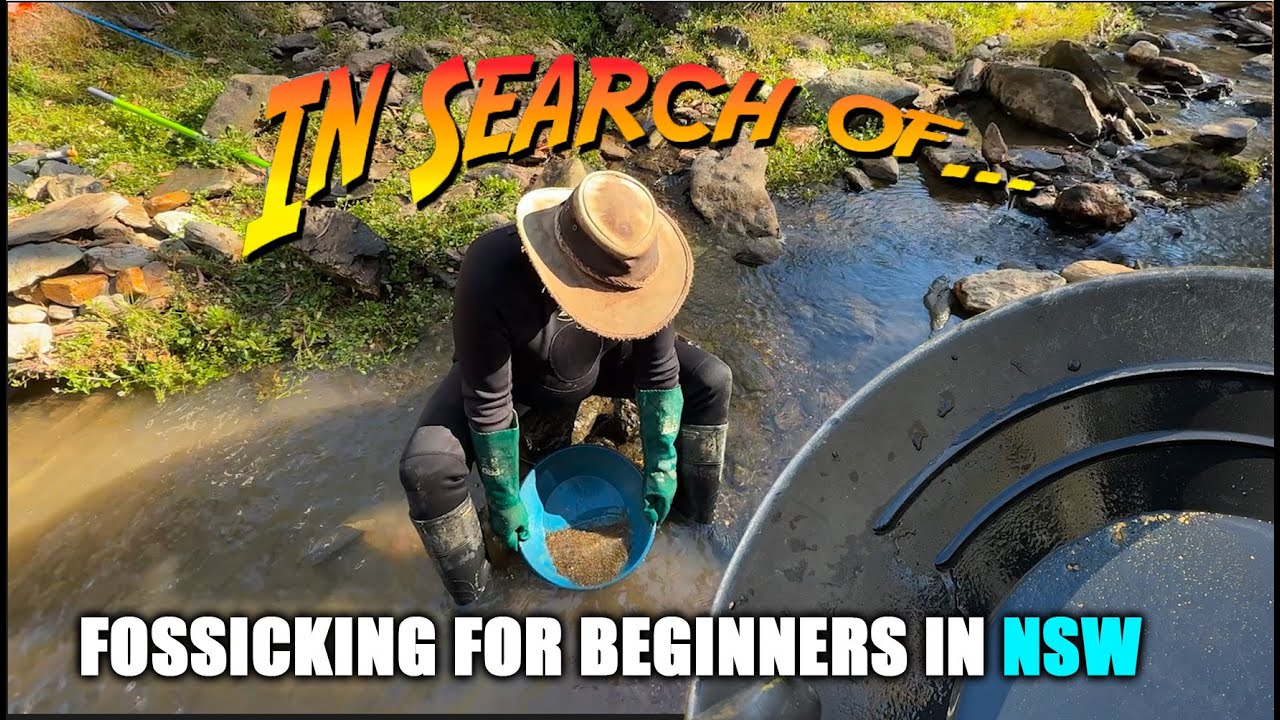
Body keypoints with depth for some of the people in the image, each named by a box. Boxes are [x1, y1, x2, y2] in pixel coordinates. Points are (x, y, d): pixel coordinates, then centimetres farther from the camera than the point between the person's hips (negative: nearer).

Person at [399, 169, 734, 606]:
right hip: (509, 373, -2)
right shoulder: (490, 275, -41)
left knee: (712, 382, -11)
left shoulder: (633, 266, -30)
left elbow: (660, 371, -16)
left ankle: (695, 521, 12)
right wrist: (505, 501, -19)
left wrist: (661, 466, -11)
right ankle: (470, 596, 3)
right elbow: (488, 402, -30)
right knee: (426, 470, -26)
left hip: (598, 360, 3)